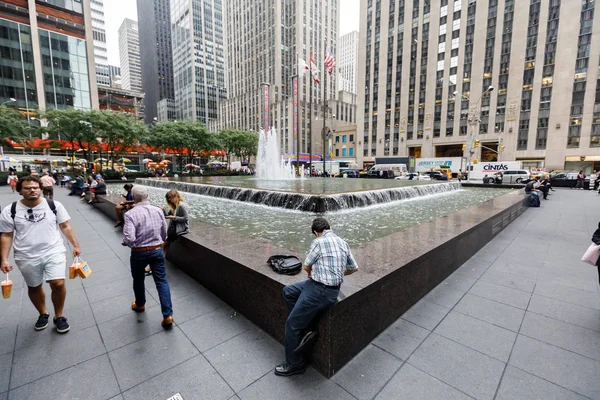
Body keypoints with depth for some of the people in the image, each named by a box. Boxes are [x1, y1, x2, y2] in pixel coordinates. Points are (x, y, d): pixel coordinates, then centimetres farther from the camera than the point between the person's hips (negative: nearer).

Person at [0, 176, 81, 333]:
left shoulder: (54, 205, -3)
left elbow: (65, 227, 3)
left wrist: (75, 245, 1)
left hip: (54, 252, -1)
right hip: (27, 257, 2)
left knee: (58, 284, -10)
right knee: (34, 287, 17)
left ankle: (59, 316, 12)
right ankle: (43, 314, 41)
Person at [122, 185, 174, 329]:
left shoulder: (130, 214, -17)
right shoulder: (158, 210, -3)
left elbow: (129, 239, -23)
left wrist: (124, 242, 0)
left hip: (139, 253, -2)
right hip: (157, 251, 2)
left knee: (138, 280, 23)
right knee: (162, 281, 6)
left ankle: (139, 305, 48)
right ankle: (168, 315, 5)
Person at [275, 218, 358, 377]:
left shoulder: (319, 242, -17)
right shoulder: (343, 242, 6)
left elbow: (306, 267, -2)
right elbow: (354, 268, 16)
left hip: (321, 291, -9)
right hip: (332, 286, 9)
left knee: (292, 324, 6)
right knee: (288, 291, 17)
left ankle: (295, 364, 25)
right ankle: (304, 329, 19)